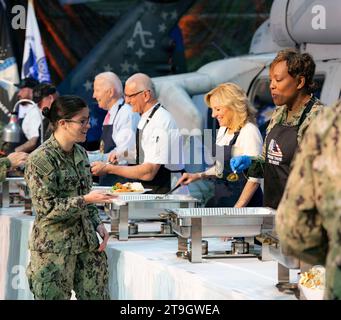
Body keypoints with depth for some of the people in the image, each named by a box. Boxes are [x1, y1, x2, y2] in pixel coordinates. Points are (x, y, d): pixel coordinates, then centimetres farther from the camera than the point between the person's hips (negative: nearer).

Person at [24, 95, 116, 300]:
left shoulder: (81, 153, 10)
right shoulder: (41, 159, -13)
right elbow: (47, 208, -17)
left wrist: (98, 224, 5)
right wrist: (86, 200, -23)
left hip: (86, 243, 7)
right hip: (54, 248, -7)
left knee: (97, 294, 3)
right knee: (55, 296, -1)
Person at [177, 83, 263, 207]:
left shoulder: (249, 132, -15)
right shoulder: (223, 130, 12)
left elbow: (254, 178, -19)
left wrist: (237, 210, -22)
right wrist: (199, 176, 11)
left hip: (244, 202, -8)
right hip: (220, 199, 8)